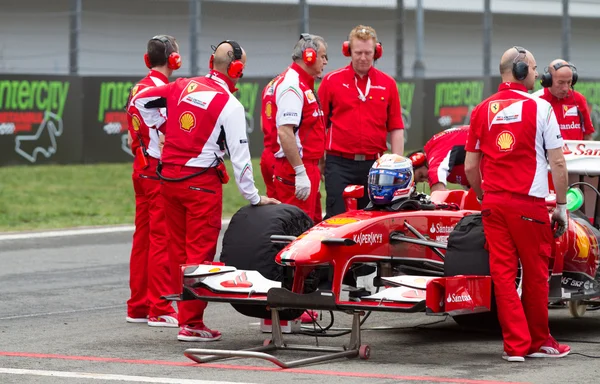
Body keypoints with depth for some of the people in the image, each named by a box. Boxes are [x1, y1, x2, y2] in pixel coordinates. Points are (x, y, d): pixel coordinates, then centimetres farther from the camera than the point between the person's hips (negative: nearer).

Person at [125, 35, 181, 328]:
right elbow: (165, 140, -19)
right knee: (162, 240, -7)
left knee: (143, 238, 11)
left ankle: (138, 307, 15)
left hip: (141, 171, 9)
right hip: (161, 172, -9)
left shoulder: (138, 89, 12)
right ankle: (160, 310, -7)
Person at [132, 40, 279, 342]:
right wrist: (253, 197, -2)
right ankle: (191, 323, -3)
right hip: (201, 181, -6)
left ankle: (185, 314, 20)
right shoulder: (230, 105, -10)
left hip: (168, 177, 6)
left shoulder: (182, 87, 5)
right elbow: (239, 156, -10)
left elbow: (140, 100, 10)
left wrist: (164, 128, 16)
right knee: (200, 251, -1)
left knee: (178, 249, 13)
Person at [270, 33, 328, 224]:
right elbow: (284, 132, -24)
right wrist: (300, 172, -25)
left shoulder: (303, 85, 18)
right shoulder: (292, 85, -15)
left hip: (307, 166, 11)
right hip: (295, 168, -11)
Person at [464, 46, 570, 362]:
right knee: (535, 274, 8)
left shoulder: (482, 110, 8)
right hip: (529, 205, -4)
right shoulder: (539, 107, -4)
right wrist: (561, 205, 3)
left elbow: (470, 166, 10)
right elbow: (557, 162, -5)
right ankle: (539, 342, 18)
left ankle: (515, 344, 2)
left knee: (503, 273, 4)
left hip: (493, 203, 4)